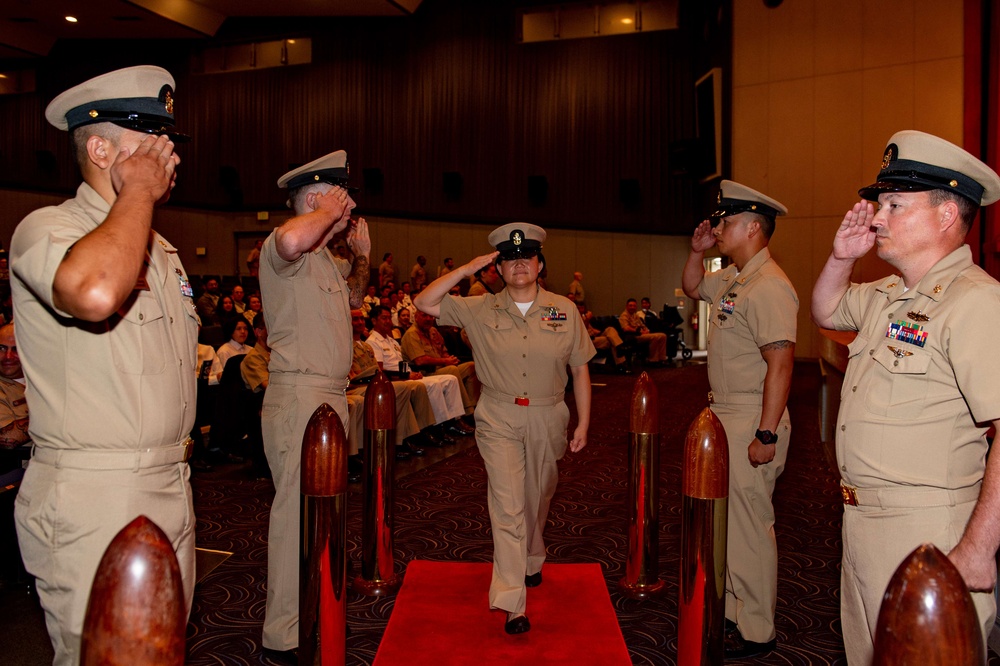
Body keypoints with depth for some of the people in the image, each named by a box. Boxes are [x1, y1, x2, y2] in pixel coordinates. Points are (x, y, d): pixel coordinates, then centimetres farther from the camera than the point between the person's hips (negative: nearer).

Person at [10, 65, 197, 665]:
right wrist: (138, 192, -21)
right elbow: (94, 292, -37)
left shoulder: (160, 249, 16)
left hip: (170, 491, 8)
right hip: (93, 501, -8)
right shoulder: (46, 229, -12)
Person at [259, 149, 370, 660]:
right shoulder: (281, 250, -13)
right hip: (298, 396, -10)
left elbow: (354, 298, 34)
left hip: (331, 395, 10)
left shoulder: (328, 259, 17)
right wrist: (330, 213, -20)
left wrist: (361, 257, 17)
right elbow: (292, 239, -39)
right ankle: (283, 635, 7)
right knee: (298, 510, -5)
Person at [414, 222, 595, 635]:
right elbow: (424, 303, -7)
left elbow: (580, 370, 5)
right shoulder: (480, 310, -2)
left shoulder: (564, 310, 1)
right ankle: (512, 604, -3)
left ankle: (531, 561, 47)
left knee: (537, 500, 19)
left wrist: (583, 424, 3)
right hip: (499, 419, -2)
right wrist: (468, 268, -11)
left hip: (547, 418, 2)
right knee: (507, 504, -8)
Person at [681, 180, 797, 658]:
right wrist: (697, 250, 13)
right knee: (725, 520, 19)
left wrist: (766, 435, -25)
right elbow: (693, 287, 32)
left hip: (752, 421, -10)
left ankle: (756, 632, 17)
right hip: (724, 415, 10)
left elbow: (780, 363, -24)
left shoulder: (768, 287, -19)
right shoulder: (732, 278, 11)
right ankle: (730, 611, 35)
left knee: (748, 526, 1)